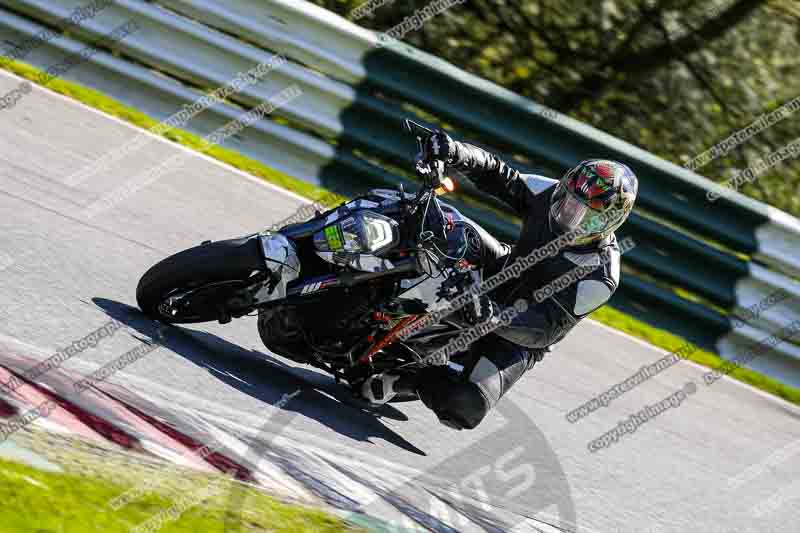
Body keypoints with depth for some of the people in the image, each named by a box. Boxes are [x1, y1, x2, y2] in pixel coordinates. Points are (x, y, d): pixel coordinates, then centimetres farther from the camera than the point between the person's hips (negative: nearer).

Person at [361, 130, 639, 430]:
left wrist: (493, 316, -52)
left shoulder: (600, 277, -31)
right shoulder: (553, 196, -16)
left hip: (519, 340, -6)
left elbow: (544, 330, -35)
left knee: (466, 406, -28)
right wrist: (454, 152, -30)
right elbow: (496, 175, -10)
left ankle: (409, 379, -1)